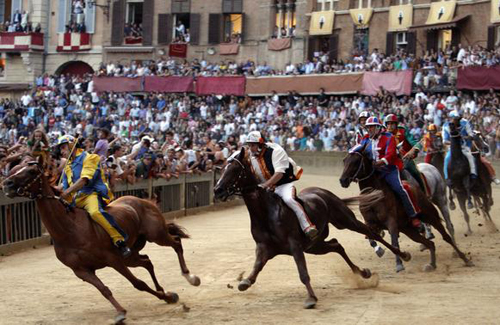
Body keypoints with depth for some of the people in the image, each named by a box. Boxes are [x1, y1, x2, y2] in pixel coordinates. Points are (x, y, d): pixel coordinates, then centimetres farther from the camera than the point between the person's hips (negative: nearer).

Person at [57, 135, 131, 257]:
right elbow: (65, 189, 22)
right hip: (76, 199, 9)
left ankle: (120, 242, -39)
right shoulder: (67, 168, 24)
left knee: (94, 212, -37)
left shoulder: (89, 158, 1)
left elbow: (84, 180, -13)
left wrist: (67, 192, -21)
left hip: (92, 193, -9)